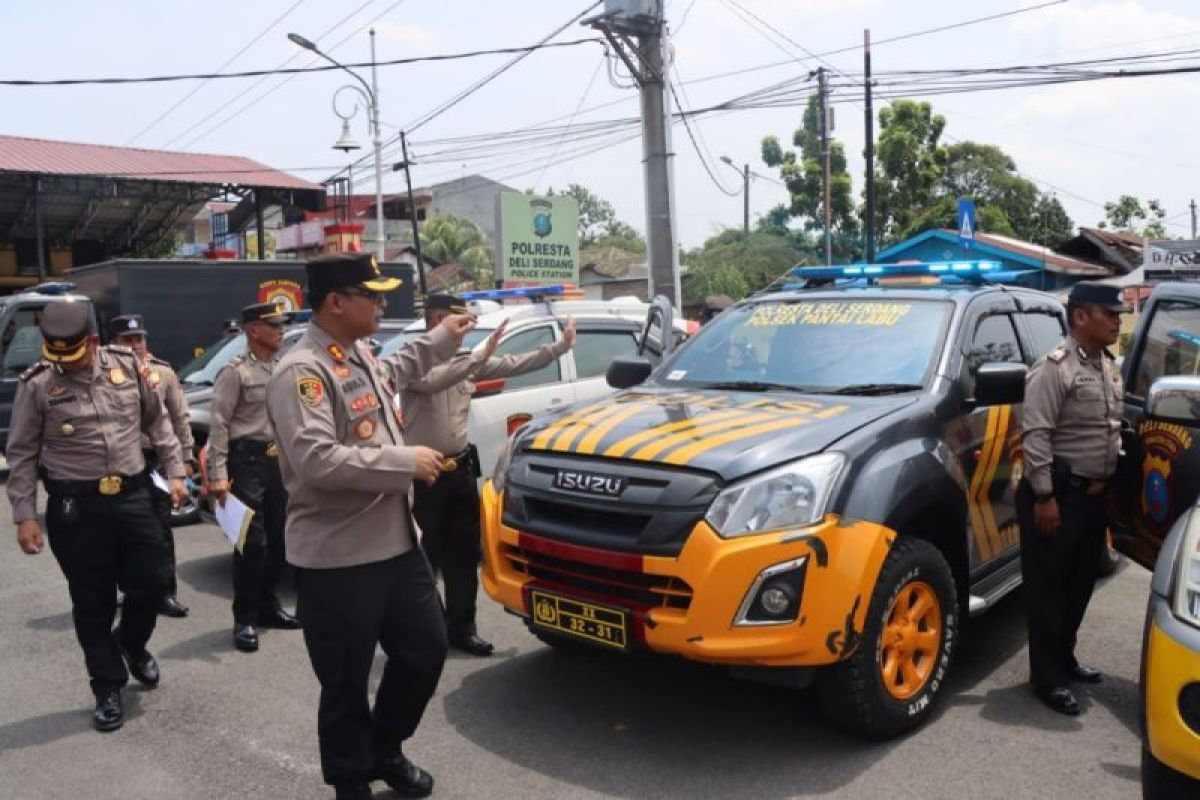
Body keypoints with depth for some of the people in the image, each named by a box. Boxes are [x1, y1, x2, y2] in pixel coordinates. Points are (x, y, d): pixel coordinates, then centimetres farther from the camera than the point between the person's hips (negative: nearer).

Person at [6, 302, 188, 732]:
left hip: (133, 496, 2)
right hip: (75, 508, -2)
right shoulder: (37, 385, -6)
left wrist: (175, 472, 8)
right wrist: (24, 515, -5)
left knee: (151, 584, 7)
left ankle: (132, 644, 40)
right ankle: (108, 689, 24)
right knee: (92, 603, 8)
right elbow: (22, 455, -1)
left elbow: (157, 422, 11)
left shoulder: (127, 366, 0)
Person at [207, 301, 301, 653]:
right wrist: (218, 475, -20)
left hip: (280, 461, 7)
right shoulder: (235, 371, -8)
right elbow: (219, 425, -13)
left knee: (277, 539, 13)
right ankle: (245, 619, 5)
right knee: (252, 541, -5)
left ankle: (268, 606, 27)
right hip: (248, 460, -7)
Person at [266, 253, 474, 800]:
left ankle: (385, 750, 40)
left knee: (426, 652, 18)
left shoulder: (360, 356, 10)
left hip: (396, 542, 9)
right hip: (337, 560, -9)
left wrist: (441, 340, 33)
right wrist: (405, 462, -24)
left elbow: (392, 374, 35)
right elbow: (317, 461, -31)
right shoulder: (301, 372, -19)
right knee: (347, 684, 7)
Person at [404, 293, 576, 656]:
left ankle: (461, 627, 21)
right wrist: (478, 357, -37)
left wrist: (560, 346, 9)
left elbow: (514, 364, 10)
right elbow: (432, 381, -32)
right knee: (429, 554, 3)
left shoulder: (465, 360, 9)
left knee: (465, 552, 10)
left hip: (461, 469, 7)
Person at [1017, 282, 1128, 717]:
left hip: (1094, 493, 9)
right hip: (1059, 492, -9)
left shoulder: (1109, 367, 13)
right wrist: (1044, 496, -22)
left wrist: (1107, 482, 18)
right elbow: (1036, 437, -20)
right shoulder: (1054, 368, -15)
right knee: (1049, 587, -1)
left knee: (1080, 583, 17)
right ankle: (1048, 677, 7)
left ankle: (1065, 658, 32)